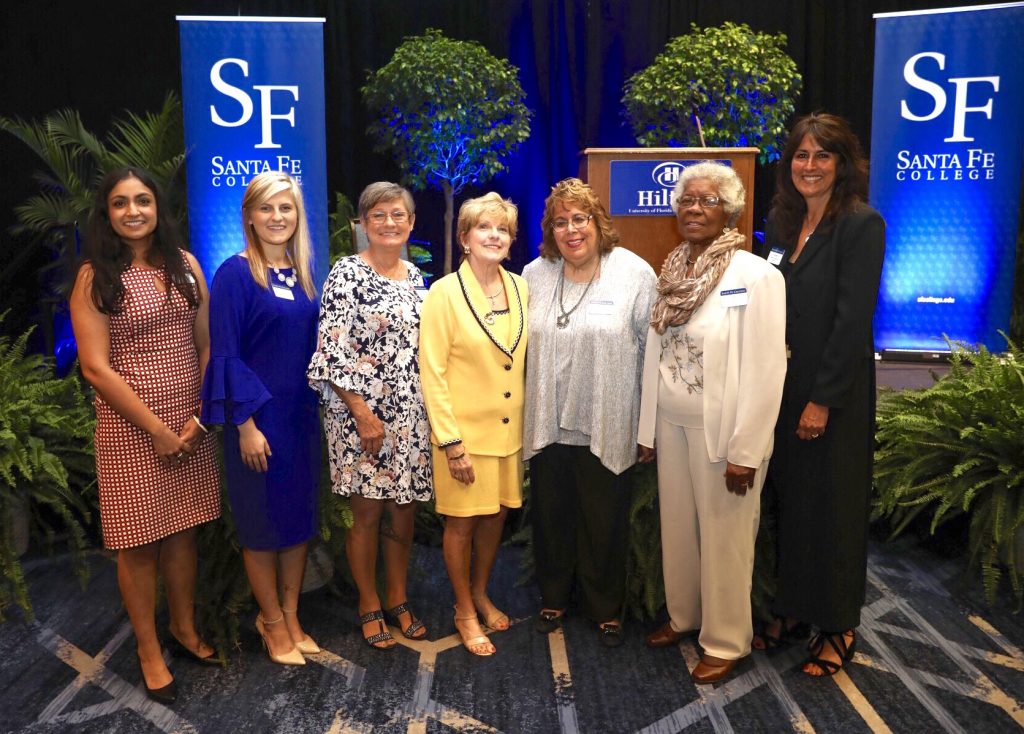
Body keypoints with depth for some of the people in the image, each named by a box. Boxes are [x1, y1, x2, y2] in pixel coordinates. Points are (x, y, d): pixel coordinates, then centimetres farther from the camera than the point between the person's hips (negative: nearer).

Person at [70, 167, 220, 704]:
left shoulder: (185, 264, 5)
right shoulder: (95, 276, -6)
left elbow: (205, 346, 6)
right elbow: (96, 367, -11)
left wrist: (200, 417, -4)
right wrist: (156, 429, -13)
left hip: (190, 425, 4)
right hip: (130, 430, -4)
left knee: (183, 531, 15)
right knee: (139, 544, 6)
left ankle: (184, 627, 35)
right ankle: (149, 650, 24)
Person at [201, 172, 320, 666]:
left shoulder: (303, 274, 8)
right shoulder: (236, 273, -10)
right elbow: (226, 354, -13)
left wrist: (315, 410, 9)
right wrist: (246, 423, -16)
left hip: (301, 414, 6)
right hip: (257, 415, -6)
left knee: (301, 516, 13)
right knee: (263, 520, 7)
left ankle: (290, 615, 28)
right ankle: (273, 622, 24)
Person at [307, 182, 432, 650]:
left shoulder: (414, 275, 10)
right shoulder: (346, 274, -9)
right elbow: (333, 352, -14)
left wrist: (431, 411, 11)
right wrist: (363, 414, -17)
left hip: (411, 416, 5)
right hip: (362, 413, -5)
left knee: (404, 510, 12)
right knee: (367, 511, 5)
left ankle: (398, 599, 29)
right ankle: (369, 607, 23)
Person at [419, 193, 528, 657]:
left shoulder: (519, 289, 4)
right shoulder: (445, 293, -11)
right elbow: (432, 374, -13)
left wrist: (530, 424, 9)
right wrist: (451, 441, -15)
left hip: (509, 428, 5)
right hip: (465, 431, -5)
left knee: (495, 516, 17)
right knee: (461, 523, 8)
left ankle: (481, 594, 39)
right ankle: (464, 612, 27)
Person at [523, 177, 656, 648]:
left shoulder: (635, 274, -6)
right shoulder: (535, 275, 4)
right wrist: (528, 406, 10)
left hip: (606, 427, -3)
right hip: (547, 425, 3)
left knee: (604, 521, 9)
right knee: (551, 516, 15)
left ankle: (606, 609, 30)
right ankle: (553, 597, 37)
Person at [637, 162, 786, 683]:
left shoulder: (756, 275, -13)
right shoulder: (671, 274, 5)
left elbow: (766, 371, -15)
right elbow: (654, 355, 8)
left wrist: (746, 450, -17)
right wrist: (647, 430, 8)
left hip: (721, 429, -6)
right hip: (673, 425, 6)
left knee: (724, 538, 6)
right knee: (677, 528, 17)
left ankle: (726, 641, 25)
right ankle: (682, 615, 38)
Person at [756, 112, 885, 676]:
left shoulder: (861, 225, -11)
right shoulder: (781, 223, 9)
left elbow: (853, 319, -16)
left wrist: (823, 399, -17)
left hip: (833, 392, -6)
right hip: (780, 388, 6)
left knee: (832, 507, 5)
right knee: (787, 499, 13)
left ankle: (838, 627, 22)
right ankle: (792, 609, 29)